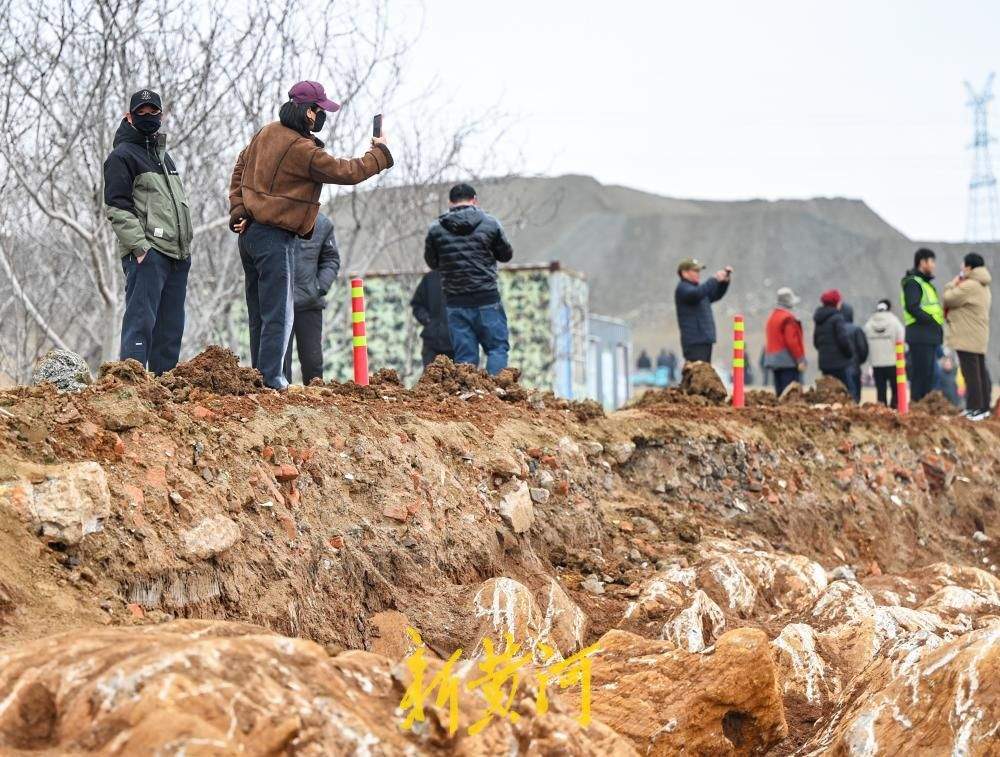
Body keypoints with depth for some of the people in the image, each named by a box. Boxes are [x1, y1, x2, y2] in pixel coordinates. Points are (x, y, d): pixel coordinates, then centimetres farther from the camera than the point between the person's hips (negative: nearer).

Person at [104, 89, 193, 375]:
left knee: (171, 327, 8)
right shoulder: (122, 156, -2)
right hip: (147, 254, -8)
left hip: (177, 254, 8)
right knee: (141, 320, -14)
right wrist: (139, 245, -20)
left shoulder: (164, 156, 24)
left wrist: (186, 244, 21)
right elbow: (117, 207, -11)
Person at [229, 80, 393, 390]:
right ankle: (271, 379, -5)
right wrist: (379, 153, 1)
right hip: (274, 238, -9)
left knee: (258, 314, 14)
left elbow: (240, 167, 16)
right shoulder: (301, 150, -19)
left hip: (250, 233, 9)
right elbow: (347, 172, -14)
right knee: (278, 314, -4)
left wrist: (238, 210, 12)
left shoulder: (267, 133, 8)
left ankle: (259, 373, 18)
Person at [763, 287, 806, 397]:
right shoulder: (788, 318, -13)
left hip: (773, 359, 9)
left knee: (780, 393, 11)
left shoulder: (772, 317, 16)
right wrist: (800, 360, -15)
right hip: (788, 361, -9)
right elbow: (792, 341, -18)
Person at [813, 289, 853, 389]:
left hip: (824, 362, 8)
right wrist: (850, 354, -2)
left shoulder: (819, 320, 13)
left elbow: (816, 341, 19)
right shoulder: (837, 318, -12)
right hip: (839, 363, -8)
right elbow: (843, 339, -16)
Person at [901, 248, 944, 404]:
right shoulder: (913, 282, -9)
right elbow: (912, 307, -20)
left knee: (928, 374, 11)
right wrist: (932, 320, -19)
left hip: (930, 336, 10)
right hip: (920, 335, -10)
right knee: (920, 373, -11)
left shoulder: (926, 282, 23)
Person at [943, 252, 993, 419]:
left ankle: (976, 408, -10)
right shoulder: (983, 287, 18)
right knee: (981, 372, 12)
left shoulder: (969, 286, -17)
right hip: (979, 338, 10)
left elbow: (948, 298, -15)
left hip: (967, 338, -10)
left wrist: (952, 285, 1)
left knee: (971, 373, -9)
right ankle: (984, 407, 16)